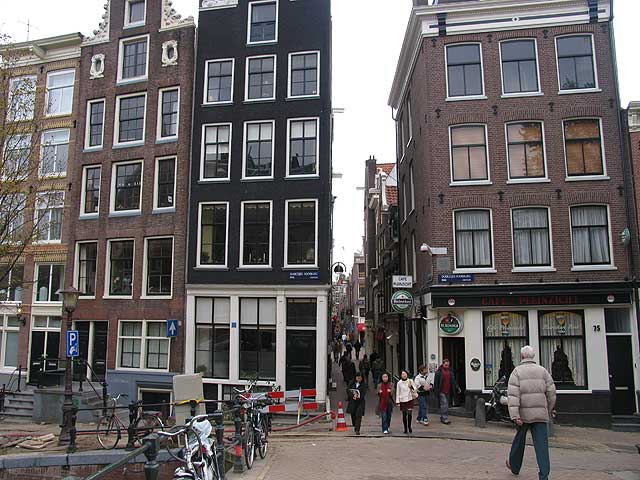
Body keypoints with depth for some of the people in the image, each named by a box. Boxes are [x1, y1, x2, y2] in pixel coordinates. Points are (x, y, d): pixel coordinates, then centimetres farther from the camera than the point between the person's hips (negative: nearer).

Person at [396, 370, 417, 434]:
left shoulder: (410, 381, 1)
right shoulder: (399, 383, 0)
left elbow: (414, 389, 6)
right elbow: (397, 393, 3)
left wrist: (411, 387, -15)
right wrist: (398, 402, 1)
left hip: (409, 399, 0)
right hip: (402, 400, 0)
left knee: (409, 414, -7)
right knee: (404, 414, 3)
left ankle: (409, 427, 13)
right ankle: (405, 429, 12)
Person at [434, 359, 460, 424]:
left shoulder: (450, 371, 10)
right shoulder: (439, 372, -7)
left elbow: (453, 381, 17)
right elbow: (436, 382, -7)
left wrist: (457, 388, 9)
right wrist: (436, 391, -11)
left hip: (448, 391, 6)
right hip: (441, 391, -6)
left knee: (446, 404, 11)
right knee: (444, 404, -11)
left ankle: (442, 417, 21)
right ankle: (445, 418, -9)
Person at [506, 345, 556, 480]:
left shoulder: (517, 371, -2)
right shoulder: (542, 370, 6)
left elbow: (513, 395, -12)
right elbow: (551, 392, 3)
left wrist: (514, 415, -15)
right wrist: (549, 408, 19)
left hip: (523, 413, -1)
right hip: (540, 413, 1)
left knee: (519, 440, 15)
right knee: (541, 444, 0)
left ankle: (514, 466, 33)